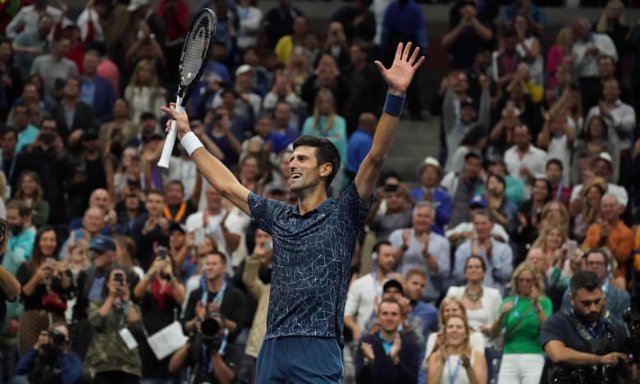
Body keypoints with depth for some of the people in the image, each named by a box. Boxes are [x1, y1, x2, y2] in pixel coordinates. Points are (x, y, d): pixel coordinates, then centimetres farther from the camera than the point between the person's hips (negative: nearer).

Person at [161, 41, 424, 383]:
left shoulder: (342, 214, 3)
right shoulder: (278, 217, 19)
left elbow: (376, 156, -8)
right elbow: (226, 185, 28)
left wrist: (395, 96, -17)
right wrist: (187, 135, 31)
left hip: (318, 349, -6)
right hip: (272, 349, 6)